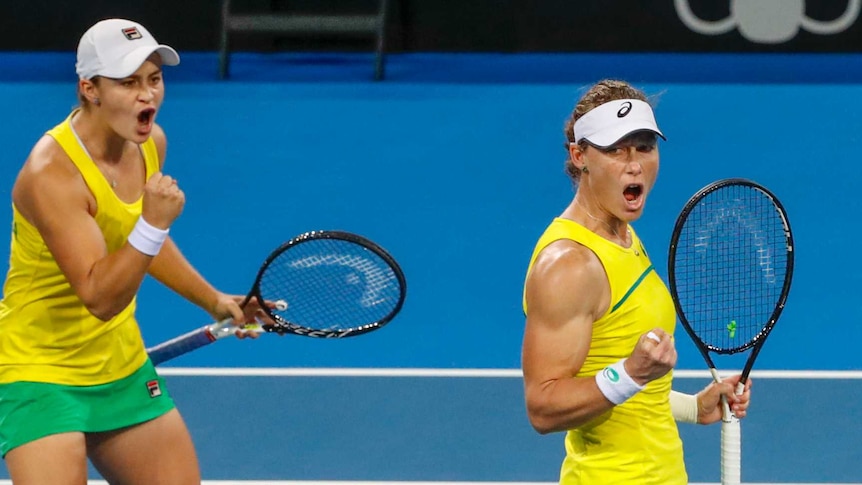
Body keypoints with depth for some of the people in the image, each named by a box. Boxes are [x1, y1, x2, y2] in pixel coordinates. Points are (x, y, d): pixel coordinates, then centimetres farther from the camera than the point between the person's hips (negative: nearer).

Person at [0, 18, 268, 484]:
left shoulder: (150, 142, -1)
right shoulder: (51, 174, -26)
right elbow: (100, 298, -31)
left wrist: (213, 301, 21)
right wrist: (153, 223, -40)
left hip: (123, 367, 8)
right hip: (41, 372, -8)